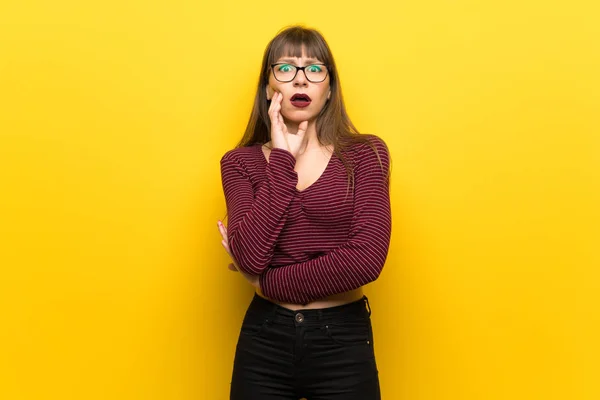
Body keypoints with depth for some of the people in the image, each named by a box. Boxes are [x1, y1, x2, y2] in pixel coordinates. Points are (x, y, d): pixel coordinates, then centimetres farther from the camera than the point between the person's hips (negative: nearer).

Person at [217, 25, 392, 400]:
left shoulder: (366, 153, -4)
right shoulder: (240, 162, 0)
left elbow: (366, 259, -17)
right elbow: (250, 257, -15)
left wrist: (267, 282, -9)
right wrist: (282, 158, -13)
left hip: (343, 340, -1)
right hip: (264, 340, 1)